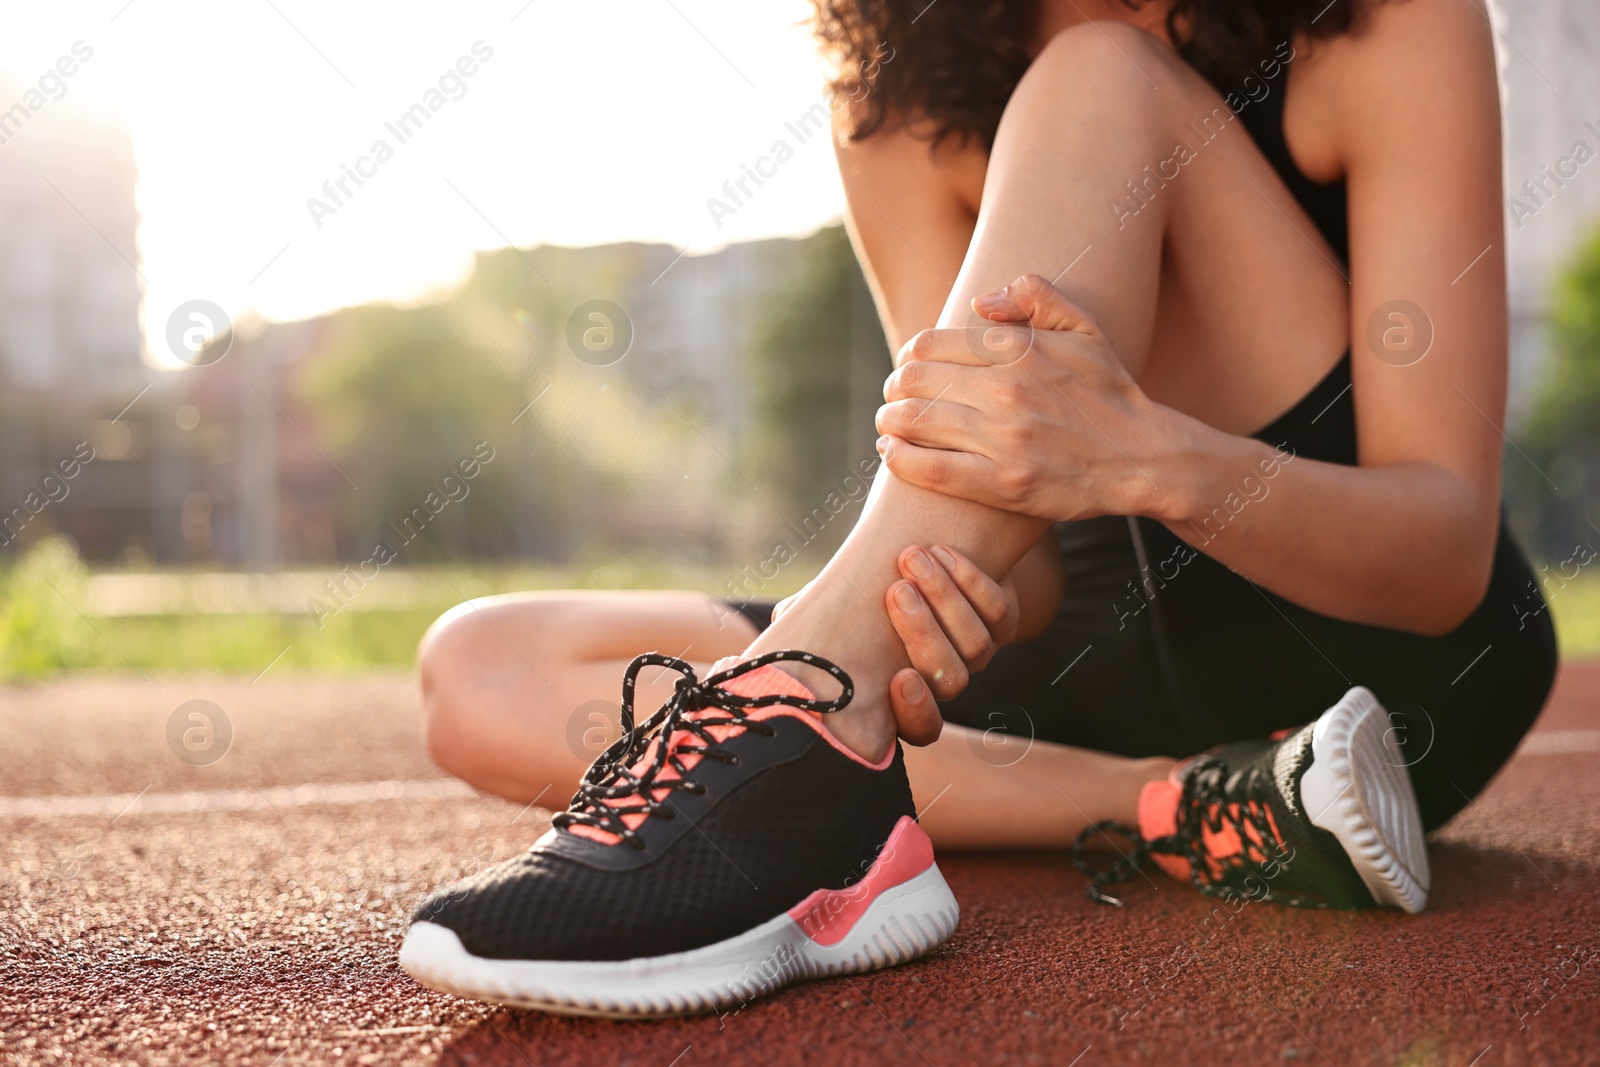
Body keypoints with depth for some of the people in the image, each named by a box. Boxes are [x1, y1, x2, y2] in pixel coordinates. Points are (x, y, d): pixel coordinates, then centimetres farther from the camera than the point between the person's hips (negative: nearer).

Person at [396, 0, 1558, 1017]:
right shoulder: (903, 106, -4)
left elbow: (1448, 556, -20)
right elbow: (1032, 553, -12)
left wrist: (1145, 457, -40)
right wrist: (971, 592, -37)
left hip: (1395, 656, -4)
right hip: (1118, 651, 4)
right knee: (483, 672, -13)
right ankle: (1189, 811, -25)